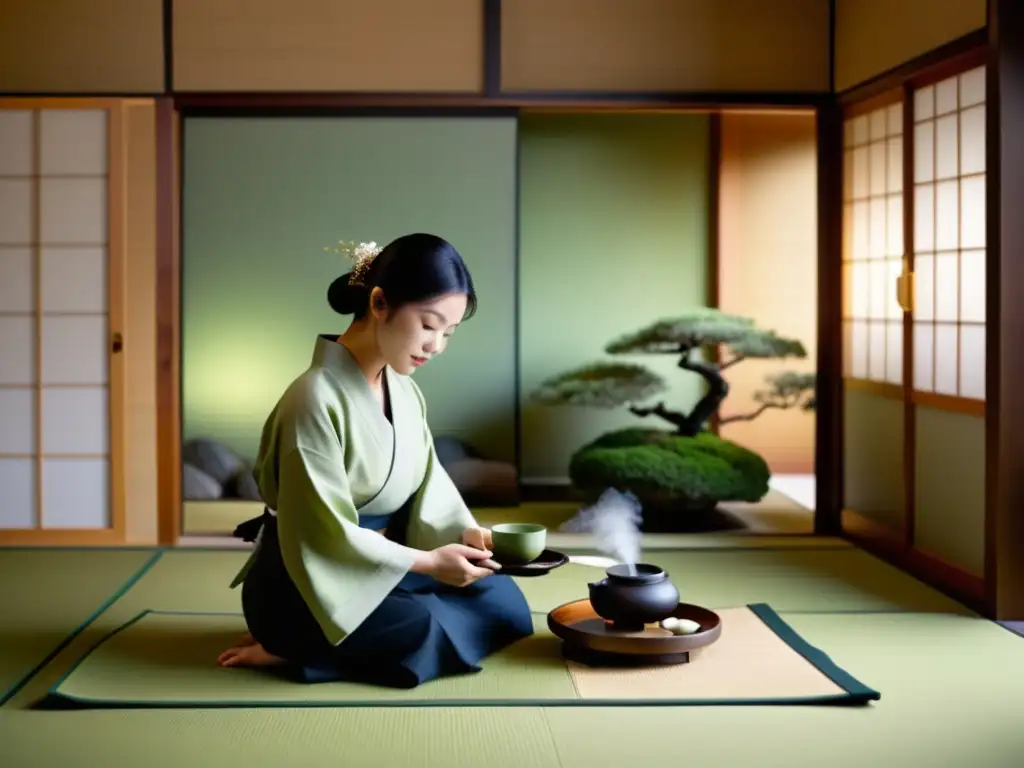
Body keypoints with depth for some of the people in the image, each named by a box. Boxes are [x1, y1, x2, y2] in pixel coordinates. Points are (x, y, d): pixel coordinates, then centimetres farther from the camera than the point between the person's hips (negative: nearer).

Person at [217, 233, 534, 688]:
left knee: (502, 601, -3)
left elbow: (427, 486, 5)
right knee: (430, 633, -28)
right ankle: (295, 644, -8)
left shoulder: (405, 392, 5)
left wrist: (464, 532, -16)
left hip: (377, 566, 9)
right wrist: (426, 561, -22)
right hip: (304, 585, -9)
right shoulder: (316, 397, -23)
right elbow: (326, 533, -24)